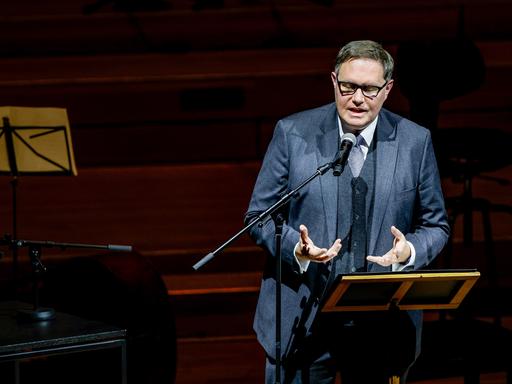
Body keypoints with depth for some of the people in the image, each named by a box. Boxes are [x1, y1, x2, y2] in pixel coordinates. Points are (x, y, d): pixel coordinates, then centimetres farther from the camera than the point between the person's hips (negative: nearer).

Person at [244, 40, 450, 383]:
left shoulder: (415, 142, 3)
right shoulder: (293, 133, -1)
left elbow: (435, 225, 9)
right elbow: (259, 215, 3)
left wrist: (410, 251, -14)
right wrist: (297, 249, -17)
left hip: (383, 326, 1)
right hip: (303, 323, -1)